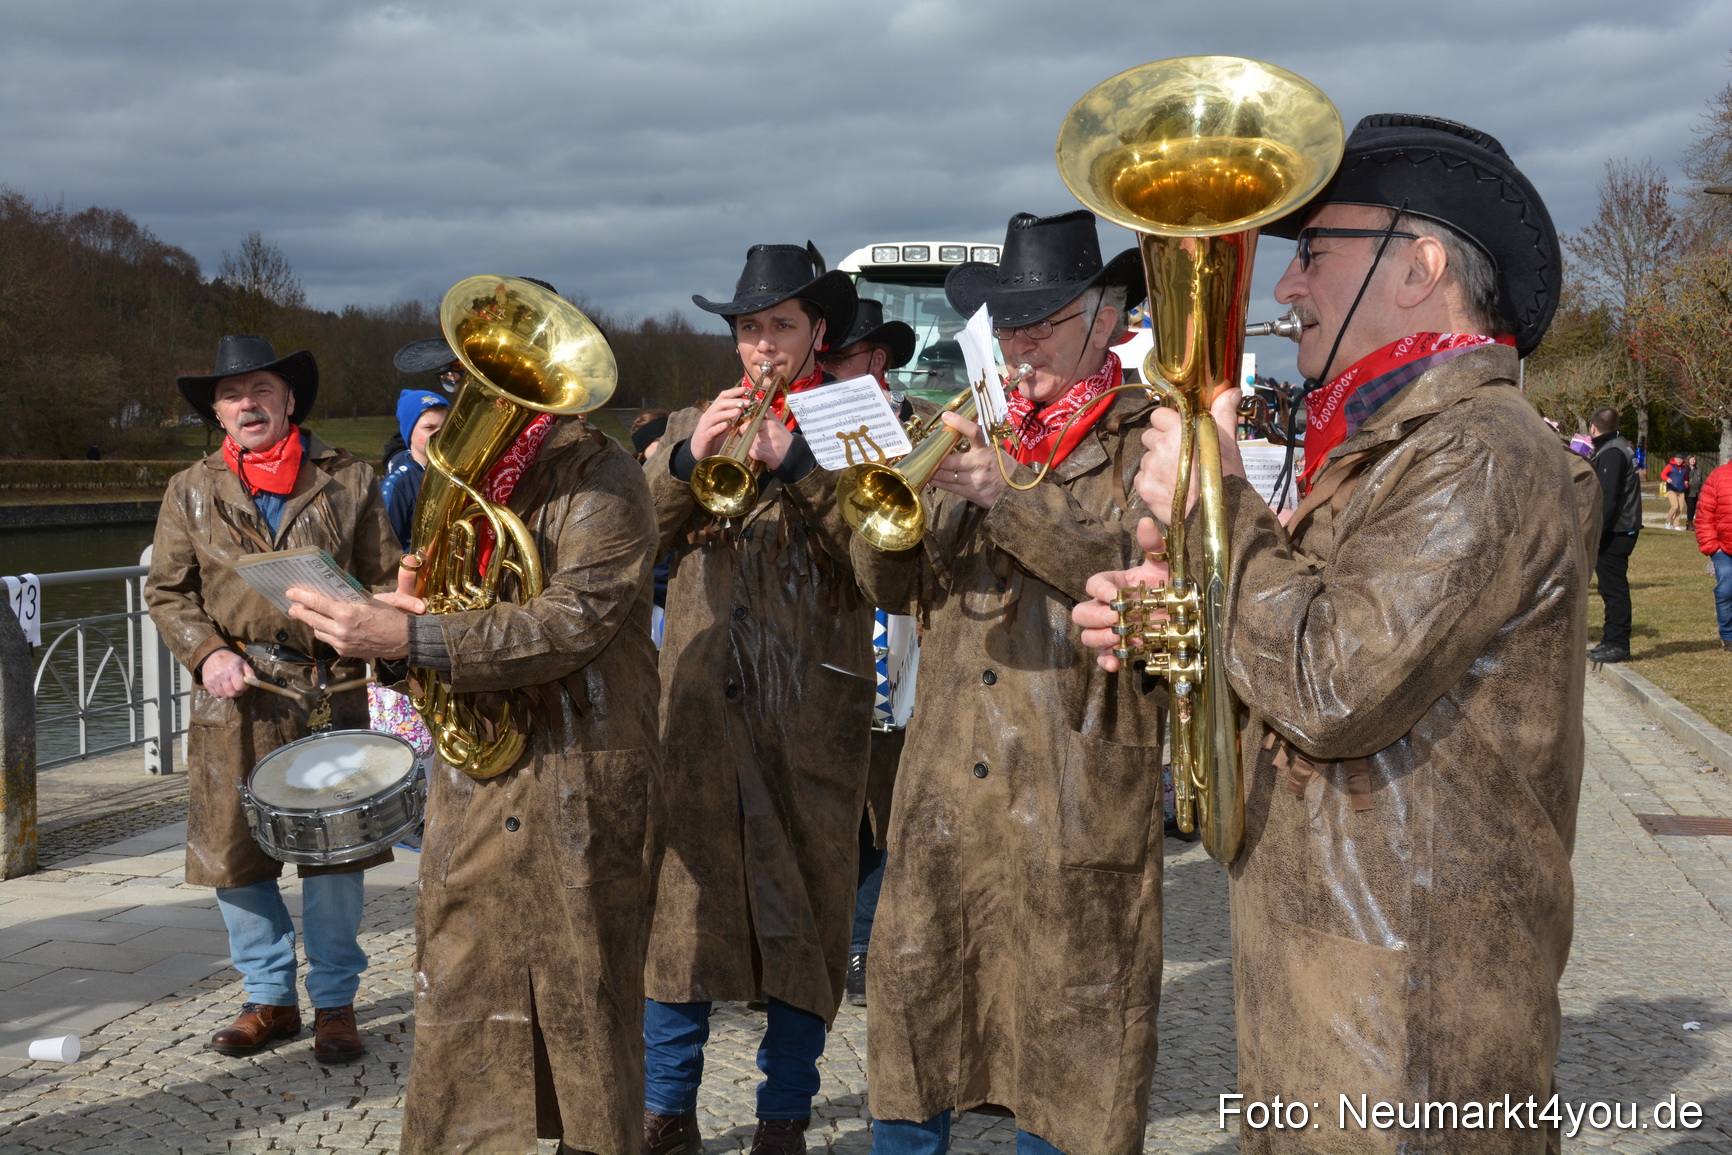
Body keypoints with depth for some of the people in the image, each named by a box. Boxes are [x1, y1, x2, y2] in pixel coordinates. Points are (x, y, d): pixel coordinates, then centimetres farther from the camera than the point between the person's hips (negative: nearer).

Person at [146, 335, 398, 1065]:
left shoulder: (348, 481, 6)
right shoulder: (191, 492, 9)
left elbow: (383, 581, 7)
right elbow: (166, 590, 8)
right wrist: (206, 652, -8)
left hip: (330, 690, -1)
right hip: (234, 695, 2)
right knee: (233, 853, 6)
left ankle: (334, 1003, 17)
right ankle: (270, 998, 23)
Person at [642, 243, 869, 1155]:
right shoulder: (691, 424, 14)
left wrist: (795, 459, -17)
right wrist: (688, 460, -13)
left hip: (812, 712, -1)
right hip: (699, 703, 2)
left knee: (804, 902, 4)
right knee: (682, 895, 2)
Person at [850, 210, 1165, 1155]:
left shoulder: (1148, 435, 1)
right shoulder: (972, 432, 15)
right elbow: (893, 587, 10)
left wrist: (1010, 494, -23)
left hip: (1077, 788, -4)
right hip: (945, 790, 4)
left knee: (1067, 1023, 3)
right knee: (914, 1005, 9)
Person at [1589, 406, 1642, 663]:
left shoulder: (1612, 453, -15)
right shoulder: (1618, 448, 17)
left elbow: (1607, 498, -22)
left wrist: (1594, 532, -22)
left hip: (1615, 533, -10)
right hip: (1620, 530, 10)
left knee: (1614, 587, -7)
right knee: (1612, 587, 14)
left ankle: (1617, 644, -5)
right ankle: (1612, 640, 21)